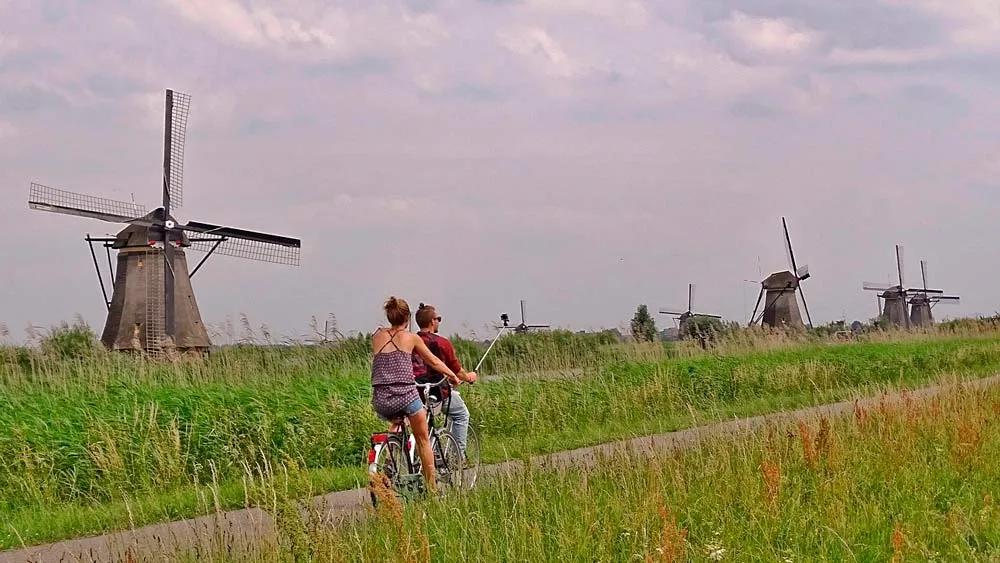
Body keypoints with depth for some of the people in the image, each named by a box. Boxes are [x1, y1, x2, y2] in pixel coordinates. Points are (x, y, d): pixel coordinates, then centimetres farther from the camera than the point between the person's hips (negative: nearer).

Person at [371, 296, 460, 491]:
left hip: (380, 402, 3)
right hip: (406, 397, -3)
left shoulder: (377, 336, 11)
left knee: (395, 420, 37)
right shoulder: (411, 338, 5)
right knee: (423, 439, 17)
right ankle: (431, 487, 17)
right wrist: (453, 375, 32)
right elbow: (433, 362, 16)